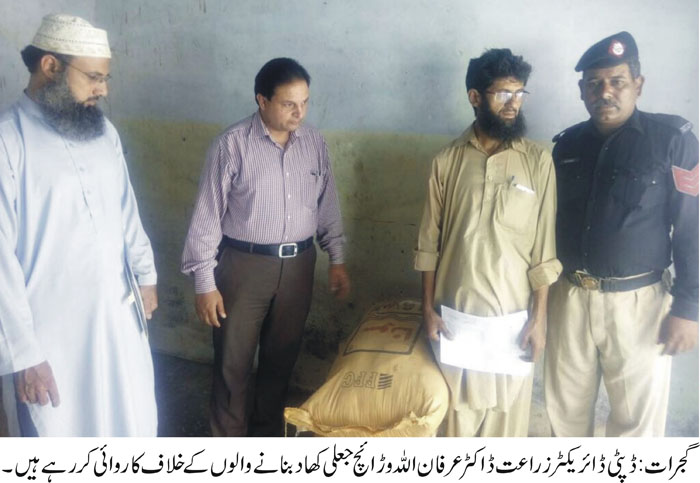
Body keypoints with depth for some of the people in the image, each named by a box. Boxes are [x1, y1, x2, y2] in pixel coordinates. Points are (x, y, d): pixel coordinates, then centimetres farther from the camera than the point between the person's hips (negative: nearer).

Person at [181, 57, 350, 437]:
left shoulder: (314, 143, 2)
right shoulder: (232, 144, -12)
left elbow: (327, 205, 11)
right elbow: (207, 215, -10)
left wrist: (337, 259, 8)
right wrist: (204, 282, -12)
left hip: (298, 264, 4)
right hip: (244, 265, -4)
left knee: (281, 358, 17)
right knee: (233, 363, 6)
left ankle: (267, 434, 38)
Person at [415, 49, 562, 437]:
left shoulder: (537, 161, -4)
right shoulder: (447, 160, -1)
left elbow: (543, 248, -3)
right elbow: (430, 242, 1)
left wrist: (539, 316, -6)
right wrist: (428, 307, -1)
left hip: (512, 314, 0)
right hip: (455, 312, 1)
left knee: (508, 409, 12)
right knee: (457, 407, 14)